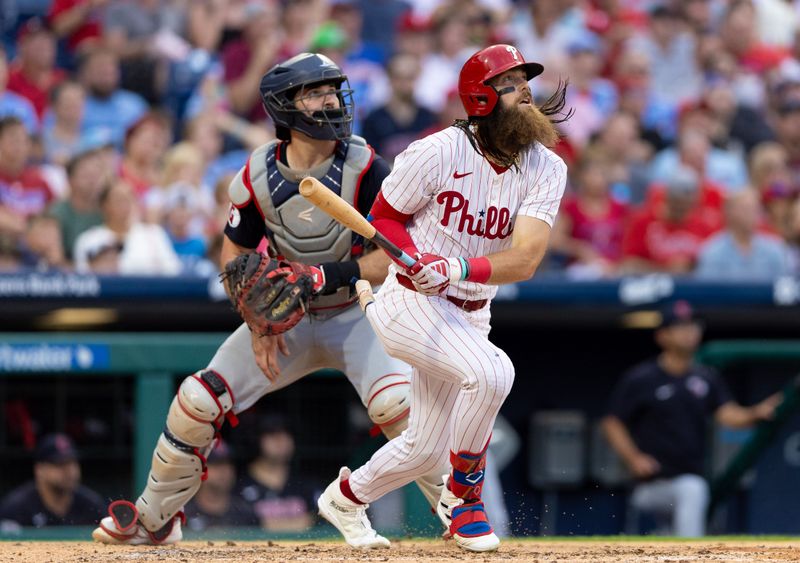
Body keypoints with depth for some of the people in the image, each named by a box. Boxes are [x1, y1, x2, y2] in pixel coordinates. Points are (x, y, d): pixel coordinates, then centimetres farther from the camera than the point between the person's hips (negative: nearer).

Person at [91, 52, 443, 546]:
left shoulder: (364, 168, -18)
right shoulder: (258, 177, -10)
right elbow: (234, 256, 3)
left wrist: (328, 275, -31)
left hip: (356, 315, -3)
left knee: (396, 403, -30)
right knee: (197, 402, -7)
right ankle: (154, 519, 14)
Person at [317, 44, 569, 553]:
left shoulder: (545, 168, -9)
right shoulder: (436, 154, -18)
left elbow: (525, 260, -19)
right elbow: (384, 217, -3)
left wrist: (456, 269, -36)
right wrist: (417, 259, -23)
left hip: (469, 314, 6)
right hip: (411, 301, -6)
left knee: (426, 448, 15)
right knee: (490, 372, -32)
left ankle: (346, 496, 44)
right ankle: (463, 495, -11)